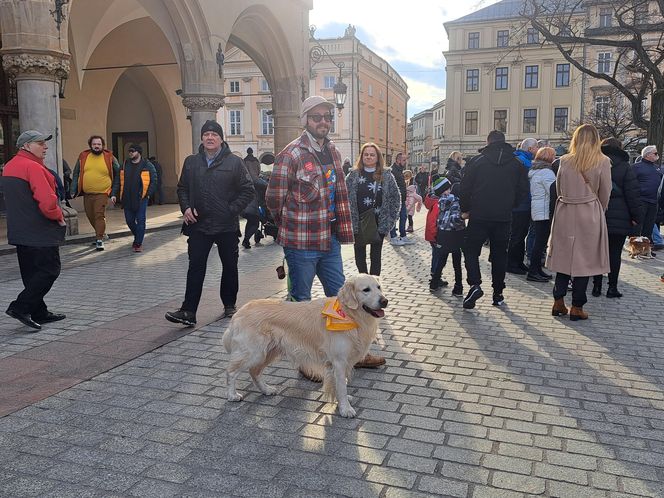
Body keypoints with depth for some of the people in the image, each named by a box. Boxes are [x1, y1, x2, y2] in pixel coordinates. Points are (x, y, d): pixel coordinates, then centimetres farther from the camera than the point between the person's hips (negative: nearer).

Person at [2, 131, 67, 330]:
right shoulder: (33, 167, -17)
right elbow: (47, 202, -26)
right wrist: (59, 216, -8)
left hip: (19, 231, 10)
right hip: (40, 232, -10)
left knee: (32, 274, 13)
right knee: (49, 270, -3)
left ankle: (39, 313, 19)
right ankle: (20, 307, -7)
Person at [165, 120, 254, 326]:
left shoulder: (234, 162, -2)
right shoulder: (191, 162, 9)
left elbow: (247, 191, -3)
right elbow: (182, 188, 17)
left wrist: (231, 211, -11)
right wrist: (186, 208, -1)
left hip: (227, 226, -1)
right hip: (198, 225, 2)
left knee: (230, 267, 11)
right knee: (195, 267, -3)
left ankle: (229, 305, 28)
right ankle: (188, 311, -3)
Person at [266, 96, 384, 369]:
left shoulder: (333, 152, 10)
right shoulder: (291, 154, -14)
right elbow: (274, 199, -10)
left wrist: (340, 228, 13)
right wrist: (293, 227, 2)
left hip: (330, 239, 7)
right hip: (301, 243, -7)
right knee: (302, 301, 7)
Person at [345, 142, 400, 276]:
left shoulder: (386, 175, 2)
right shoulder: (353, 175, 1)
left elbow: (396, 197, 6)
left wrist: (391, 217, -1)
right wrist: (349, 217, -7)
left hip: (379, 223, 0)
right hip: (358, 222, 1)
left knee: (376, 255, 5)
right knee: (359, 254, 9)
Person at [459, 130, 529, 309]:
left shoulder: (476, 161, -4)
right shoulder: (516, 164, 5)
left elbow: (465, 188, -4)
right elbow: (523, 190, 5)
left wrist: (465, 209, 8)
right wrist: (509, 206, 17)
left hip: (479, 216, -2)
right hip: (504, 218, 3)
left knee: (471, 250, 8)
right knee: (499, 255, 11)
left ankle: (475, 284, -12)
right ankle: (498, 294, 15)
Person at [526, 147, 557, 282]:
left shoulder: (534, 171, 16)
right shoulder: (546, 172, -14)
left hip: (536, 210, 10)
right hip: (544, 211, -10)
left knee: (539, 241, 14)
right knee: (541, 242, -6)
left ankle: (537, 270, 19)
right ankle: (533, 272, -4)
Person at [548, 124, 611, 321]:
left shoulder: (565, 161, 0)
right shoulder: (603, 162, -5)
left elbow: (559, 188, 8)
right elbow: (605, 194, 0)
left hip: (565, 214, 2)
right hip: (589, 215, -2)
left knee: (564, 257, 11)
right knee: (584, 260, 4)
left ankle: (558, 303, 12)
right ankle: (577, 307, 8)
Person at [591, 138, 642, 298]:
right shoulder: (626, 168, -4)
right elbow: (633, 195, -7)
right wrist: (636, 217, -1)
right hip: (619, 219, -2)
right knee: (615, 254, 4)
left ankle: (597, 286, 11)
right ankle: (612, 287, 8)